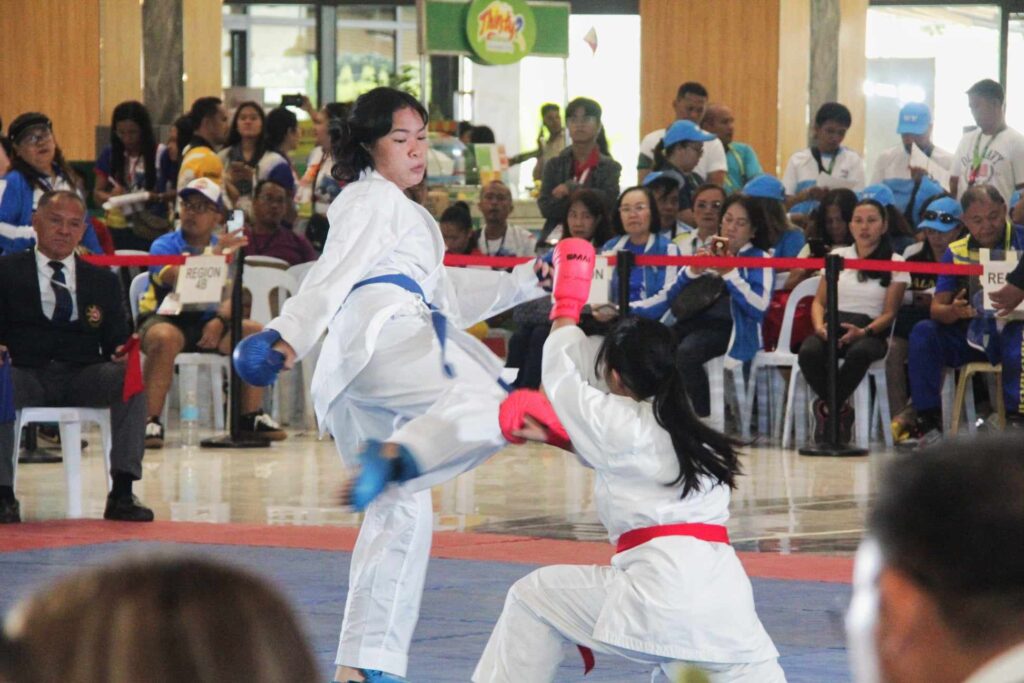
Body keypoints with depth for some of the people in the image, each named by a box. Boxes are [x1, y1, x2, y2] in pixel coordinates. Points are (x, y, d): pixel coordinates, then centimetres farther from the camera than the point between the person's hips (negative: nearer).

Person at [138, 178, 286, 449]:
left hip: (206, 324, 5)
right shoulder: (164, 246, -4)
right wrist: (217, 252, -32)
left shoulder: (225, 247, 10)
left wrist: (219, 320, -19)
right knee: (165, 338, -38)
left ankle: (251, 416, -7)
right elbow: (179, 279, -24)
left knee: (254, 332, -16)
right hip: (164, 319, -5)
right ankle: (151, 421, -33)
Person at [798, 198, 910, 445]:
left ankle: (827, 407, -16)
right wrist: (819, 326, -8)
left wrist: (863, 332, -18)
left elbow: (889, 312, 1)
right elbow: (819, 301, 15)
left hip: (871, 331, -2)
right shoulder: (837, 256, 18)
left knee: (859, 352, -41)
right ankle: (838, 409, -10)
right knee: (809, 352, -34)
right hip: (834, 325, 2)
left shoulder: (895, 263, 8)